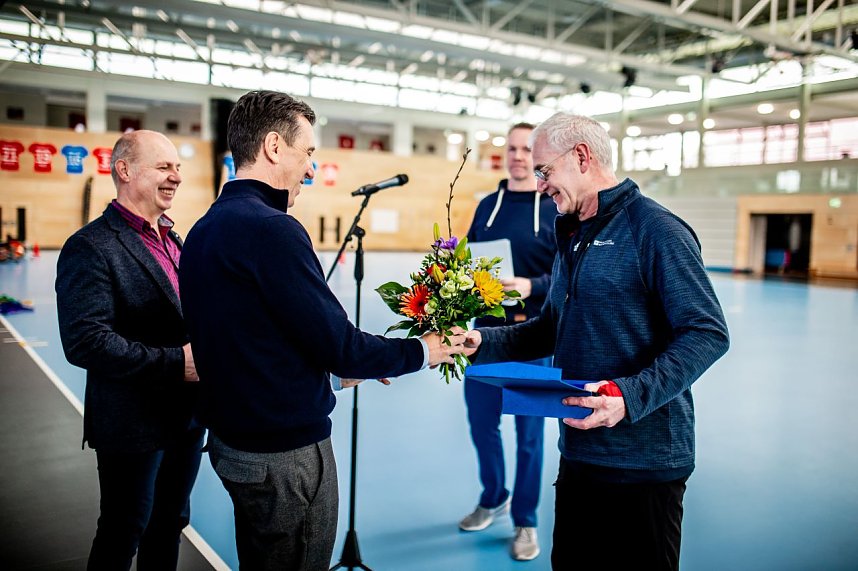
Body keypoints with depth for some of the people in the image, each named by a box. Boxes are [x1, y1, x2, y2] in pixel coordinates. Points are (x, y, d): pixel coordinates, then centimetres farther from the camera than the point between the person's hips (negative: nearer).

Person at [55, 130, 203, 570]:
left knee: (169, 525, 22)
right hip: (134, 425, -7)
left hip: (187, 416, 8)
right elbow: (84, 342, -24)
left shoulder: (173, 240, 11)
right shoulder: (91, 246, -15)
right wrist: (176, 362, -25)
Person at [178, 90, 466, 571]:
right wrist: (422, 351, -6)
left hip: (231, 438, 9)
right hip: (286, 453, -9)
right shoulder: (271, 229, -22)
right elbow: (339, 346, -21)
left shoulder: (204, 229, 7)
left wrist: (340, 363, 16)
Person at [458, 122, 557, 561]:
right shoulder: (487, 205, 11)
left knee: (528, 432, 6)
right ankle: (493, 498, 38)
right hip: (486, 329, 4)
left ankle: (525, 521, 23)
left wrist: (531, 287, -25)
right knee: (481, 422, 13)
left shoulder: (559, 210, -4)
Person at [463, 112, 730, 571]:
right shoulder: (572, 238, 13)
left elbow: (707, 334, -19)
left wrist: (631, 395, -29)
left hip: (642, 461, -8)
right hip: (578, 453, 8)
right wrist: (484, 342, 4)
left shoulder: (654, 230, -14)